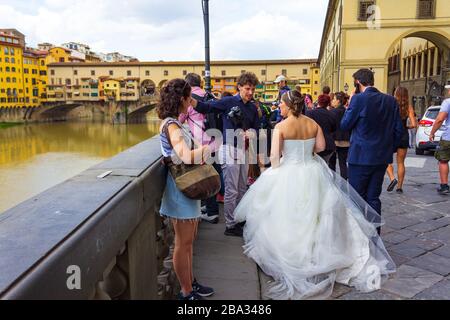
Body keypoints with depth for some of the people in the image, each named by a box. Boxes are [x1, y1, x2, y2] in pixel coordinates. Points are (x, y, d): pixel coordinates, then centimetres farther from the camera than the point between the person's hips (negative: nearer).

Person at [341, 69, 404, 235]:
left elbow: (345, 125, -6)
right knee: (373, 198, 14)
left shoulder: (359, 99, -14)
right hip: (382, 158, 6)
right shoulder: (391, 100, 3)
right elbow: (398, 130, 6)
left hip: (361, 157, -5)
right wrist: (389, 149, 16)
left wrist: (350, 104, 3)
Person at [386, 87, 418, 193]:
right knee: (400, 162, 12)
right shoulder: (409, 107, -2)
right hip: (404, 136, 2)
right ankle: (399, 186, 14)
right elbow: (414, 124, -7)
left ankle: (392, 178, -10)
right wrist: (406, 127, 12)